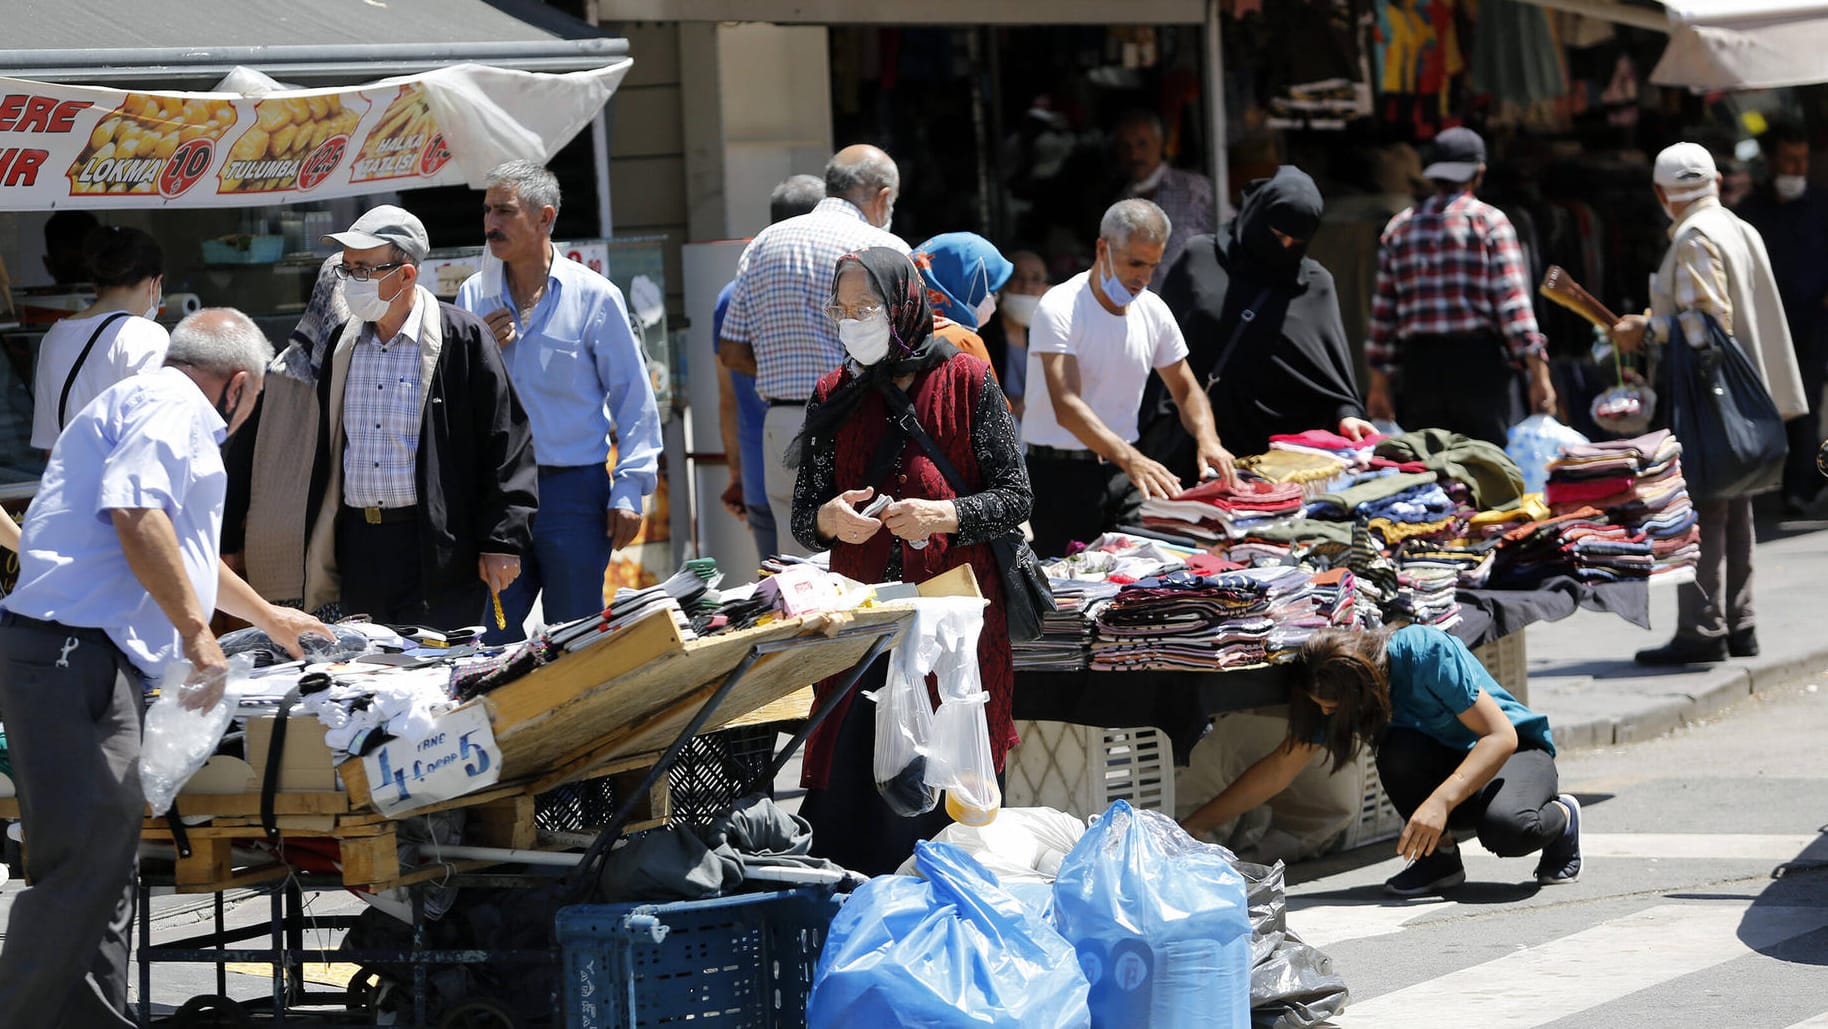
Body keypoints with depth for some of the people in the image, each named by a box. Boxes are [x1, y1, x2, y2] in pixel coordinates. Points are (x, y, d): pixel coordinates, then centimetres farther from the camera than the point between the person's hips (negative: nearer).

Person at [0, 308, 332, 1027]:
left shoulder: (167, 408, 30)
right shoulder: (168, 404, -4)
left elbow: (181, 550, 46)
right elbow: (136, 513, -21)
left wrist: (267, 617, 60)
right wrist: (196, 631, -17)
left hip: (87, 665, 11)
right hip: (75, 660, -11)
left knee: (103, 872, 11)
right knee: (81, 868, -14)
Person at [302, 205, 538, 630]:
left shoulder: (463, 337, -5)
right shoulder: (344, 343, 13)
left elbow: (506, 444, -6)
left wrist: (502, 543, -10)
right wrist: (320, 555, 18)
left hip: (440, 553, -6)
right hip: (358, 545, 6)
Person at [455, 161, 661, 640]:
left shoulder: (594, 296, -2)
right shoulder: (474, 295, 9)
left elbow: (635, 398, -1)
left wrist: (629, 491, -7)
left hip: (574, 492, -3)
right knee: (488, 639, 2)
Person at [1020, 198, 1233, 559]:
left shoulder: (1153, 311, 5)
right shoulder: (1058, 310, -15)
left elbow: (1186, 390, 15)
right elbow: (1066, 406, -26)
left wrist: (1207, 439, -8)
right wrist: (1129, 458, -40)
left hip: (1124, 473, 5)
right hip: (1060, 472, -5)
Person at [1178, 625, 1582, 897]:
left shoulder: (1426, 651, -30)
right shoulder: (1334, 691, -12)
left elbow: (1500, 735, -30)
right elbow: (1281, 767, -3)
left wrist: (1441, 801, -41)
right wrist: (1198, 823, -7)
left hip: (1515, 749, -5)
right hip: (1443, 761, 5)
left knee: (1508, 829, -39)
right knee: (1399, 749, -31)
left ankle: (1560, 817, -2)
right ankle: (1439, 855, -7)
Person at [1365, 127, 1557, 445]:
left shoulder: (1399, 227, 12)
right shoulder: (1489, 221, 0)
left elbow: (1383, 312, 11)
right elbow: (1512, 301, -8)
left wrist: (1380, 382, 16)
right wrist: (1539, 374, -9)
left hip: (1418, 366, 4)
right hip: (1478, 360, -4)